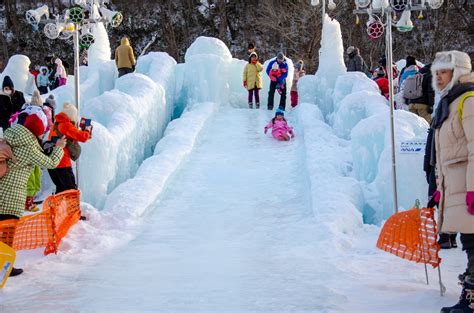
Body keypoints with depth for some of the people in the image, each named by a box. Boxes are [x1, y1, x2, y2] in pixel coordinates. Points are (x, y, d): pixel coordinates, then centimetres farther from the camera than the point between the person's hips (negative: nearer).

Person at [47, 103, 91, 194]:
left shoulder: (56, 124, 15)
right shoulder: (67, 125, -12)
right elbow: (82, 137, -17)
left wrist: (84, 133, 14)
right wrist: (87, 131, 2)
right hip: (62, 163, -8)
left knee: (61, 188, 18)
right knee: (71, 189, -3)